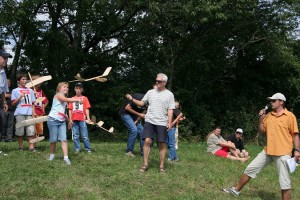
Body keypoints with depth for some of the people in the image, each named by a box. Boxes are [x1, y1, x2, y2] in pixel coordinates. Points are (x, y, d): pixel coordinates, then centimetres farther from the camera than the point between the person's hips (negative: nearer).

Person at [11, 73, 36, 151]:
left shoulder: (30, 90, 16)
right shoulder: (15, 90, 7)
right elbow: (13, 103, 2)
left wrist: (33, 112, 2)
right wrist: (20, 97, -11)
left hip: (29, 113, 2)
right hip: (19, 113, -2)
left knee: (31, 130, -5)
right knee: (20, 131, 2)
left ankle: (31, 146, -5)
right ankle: (20, 147, 11)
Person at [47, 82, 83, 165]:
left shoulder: (64, 98, 19)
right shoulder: (58, 95, -6)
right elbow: (66, 100, -27)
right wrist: (77, 100, -32)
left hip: (62, 121, 6)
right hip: (53, 120, -6)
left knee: (64, 139, -6)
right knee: (53, 139, 0)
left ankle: (66, 157, -11)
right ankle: (52, 154, 22)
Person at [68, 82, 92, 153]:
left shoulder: (84, 98, 7)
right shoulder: (72, 99, 12)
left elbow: (87, 109, 2)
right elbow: (70, 110, 10)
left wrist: (88, 118, -9)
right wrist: (70, 120, 3)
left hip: (82, 119, -2)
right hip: (74, 120, 2)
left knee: (85, 136, -2)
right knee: (75, 136, 5)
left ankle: (88, 149, 4)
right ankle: (77, 149, 11)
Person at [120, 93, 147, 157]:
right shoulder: (138, 98, -32)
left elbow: (143, 112, 2)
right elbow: (127, 108, -24)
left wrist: (136, 121, -10)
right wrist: (139, 114, -21)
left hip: (135, 115, 7)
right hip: (126, 113, -7)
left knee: (141, 130, -6)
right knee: (134, 129, -20)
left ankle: (143, 151, 2)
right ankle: (128, 151, -8)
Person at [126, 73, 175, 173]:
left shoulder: (169, 94, 4)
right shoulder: (150, 92, 11)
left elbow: (170, 110, 0)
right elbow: (142, 103, 13)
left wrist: (169, 122, -9)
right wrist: (132, 99, -1)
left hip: (162, 123, -2)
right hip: (149, 121, 2)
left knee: (162, 144, 0)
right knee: (147, 141, -8)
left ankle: (162, 166, 9)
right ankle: (145, 164, 0)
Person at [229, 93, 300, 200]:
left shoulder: (290, 116, -4)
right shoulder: (268, 116, 12)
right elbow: (261, 131, 15)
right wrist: (260, 119, 1)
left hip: (283, 153, -6)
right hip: (267, 151, 6)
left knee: (284, 182, -5)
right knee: (250, 169, 9)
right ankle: (236, 190, 24)